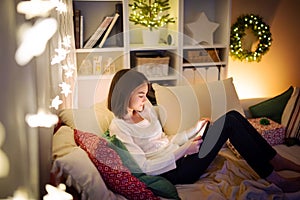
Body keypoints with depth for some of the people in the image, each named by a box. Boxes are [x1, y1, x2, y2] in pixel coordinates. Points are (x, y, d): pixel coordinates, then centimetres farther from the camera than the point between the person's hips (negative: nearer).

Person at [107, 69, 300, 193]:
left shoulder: (143, 111, 13)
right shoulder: (118, 128, -13)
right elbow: (145, 167, -19)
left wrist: (195, 129, 5)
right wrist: (184, 150, -20)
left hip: (177, 157, 9)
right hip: (174, 172, -8)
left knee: (233, 115, -5)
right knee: (228, 122, -17)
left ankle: (279, 161, 4)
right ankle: (278, 181, -8)